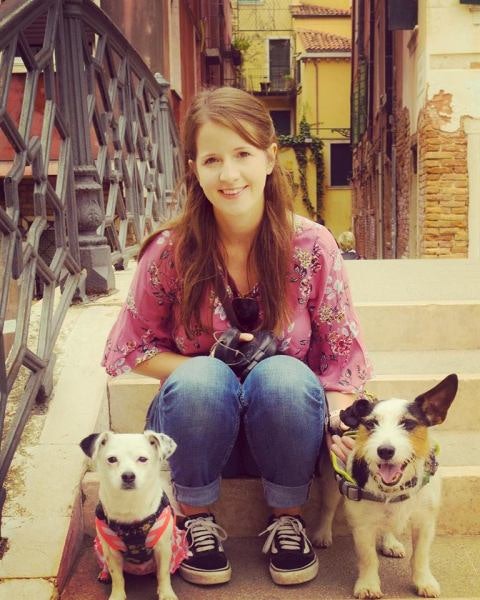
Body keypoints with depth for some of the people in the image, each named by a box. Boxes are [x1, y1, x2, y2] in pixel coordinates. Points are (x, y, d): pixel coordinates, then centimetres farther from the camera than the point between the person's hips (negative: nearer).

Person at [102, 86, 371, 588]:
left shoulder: (311, 245, -13)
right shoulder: (170, 251, -13)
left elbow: (342, 353, -7)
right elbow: (135, 346, -3)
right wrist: (210, 371, -20)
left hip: (284, 424, 1)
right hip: (197, 424, 0)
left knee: (283, 376, -32)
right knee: (200, 380, -33)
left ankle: (287, 517, -5)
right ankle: (196, 518, -5)